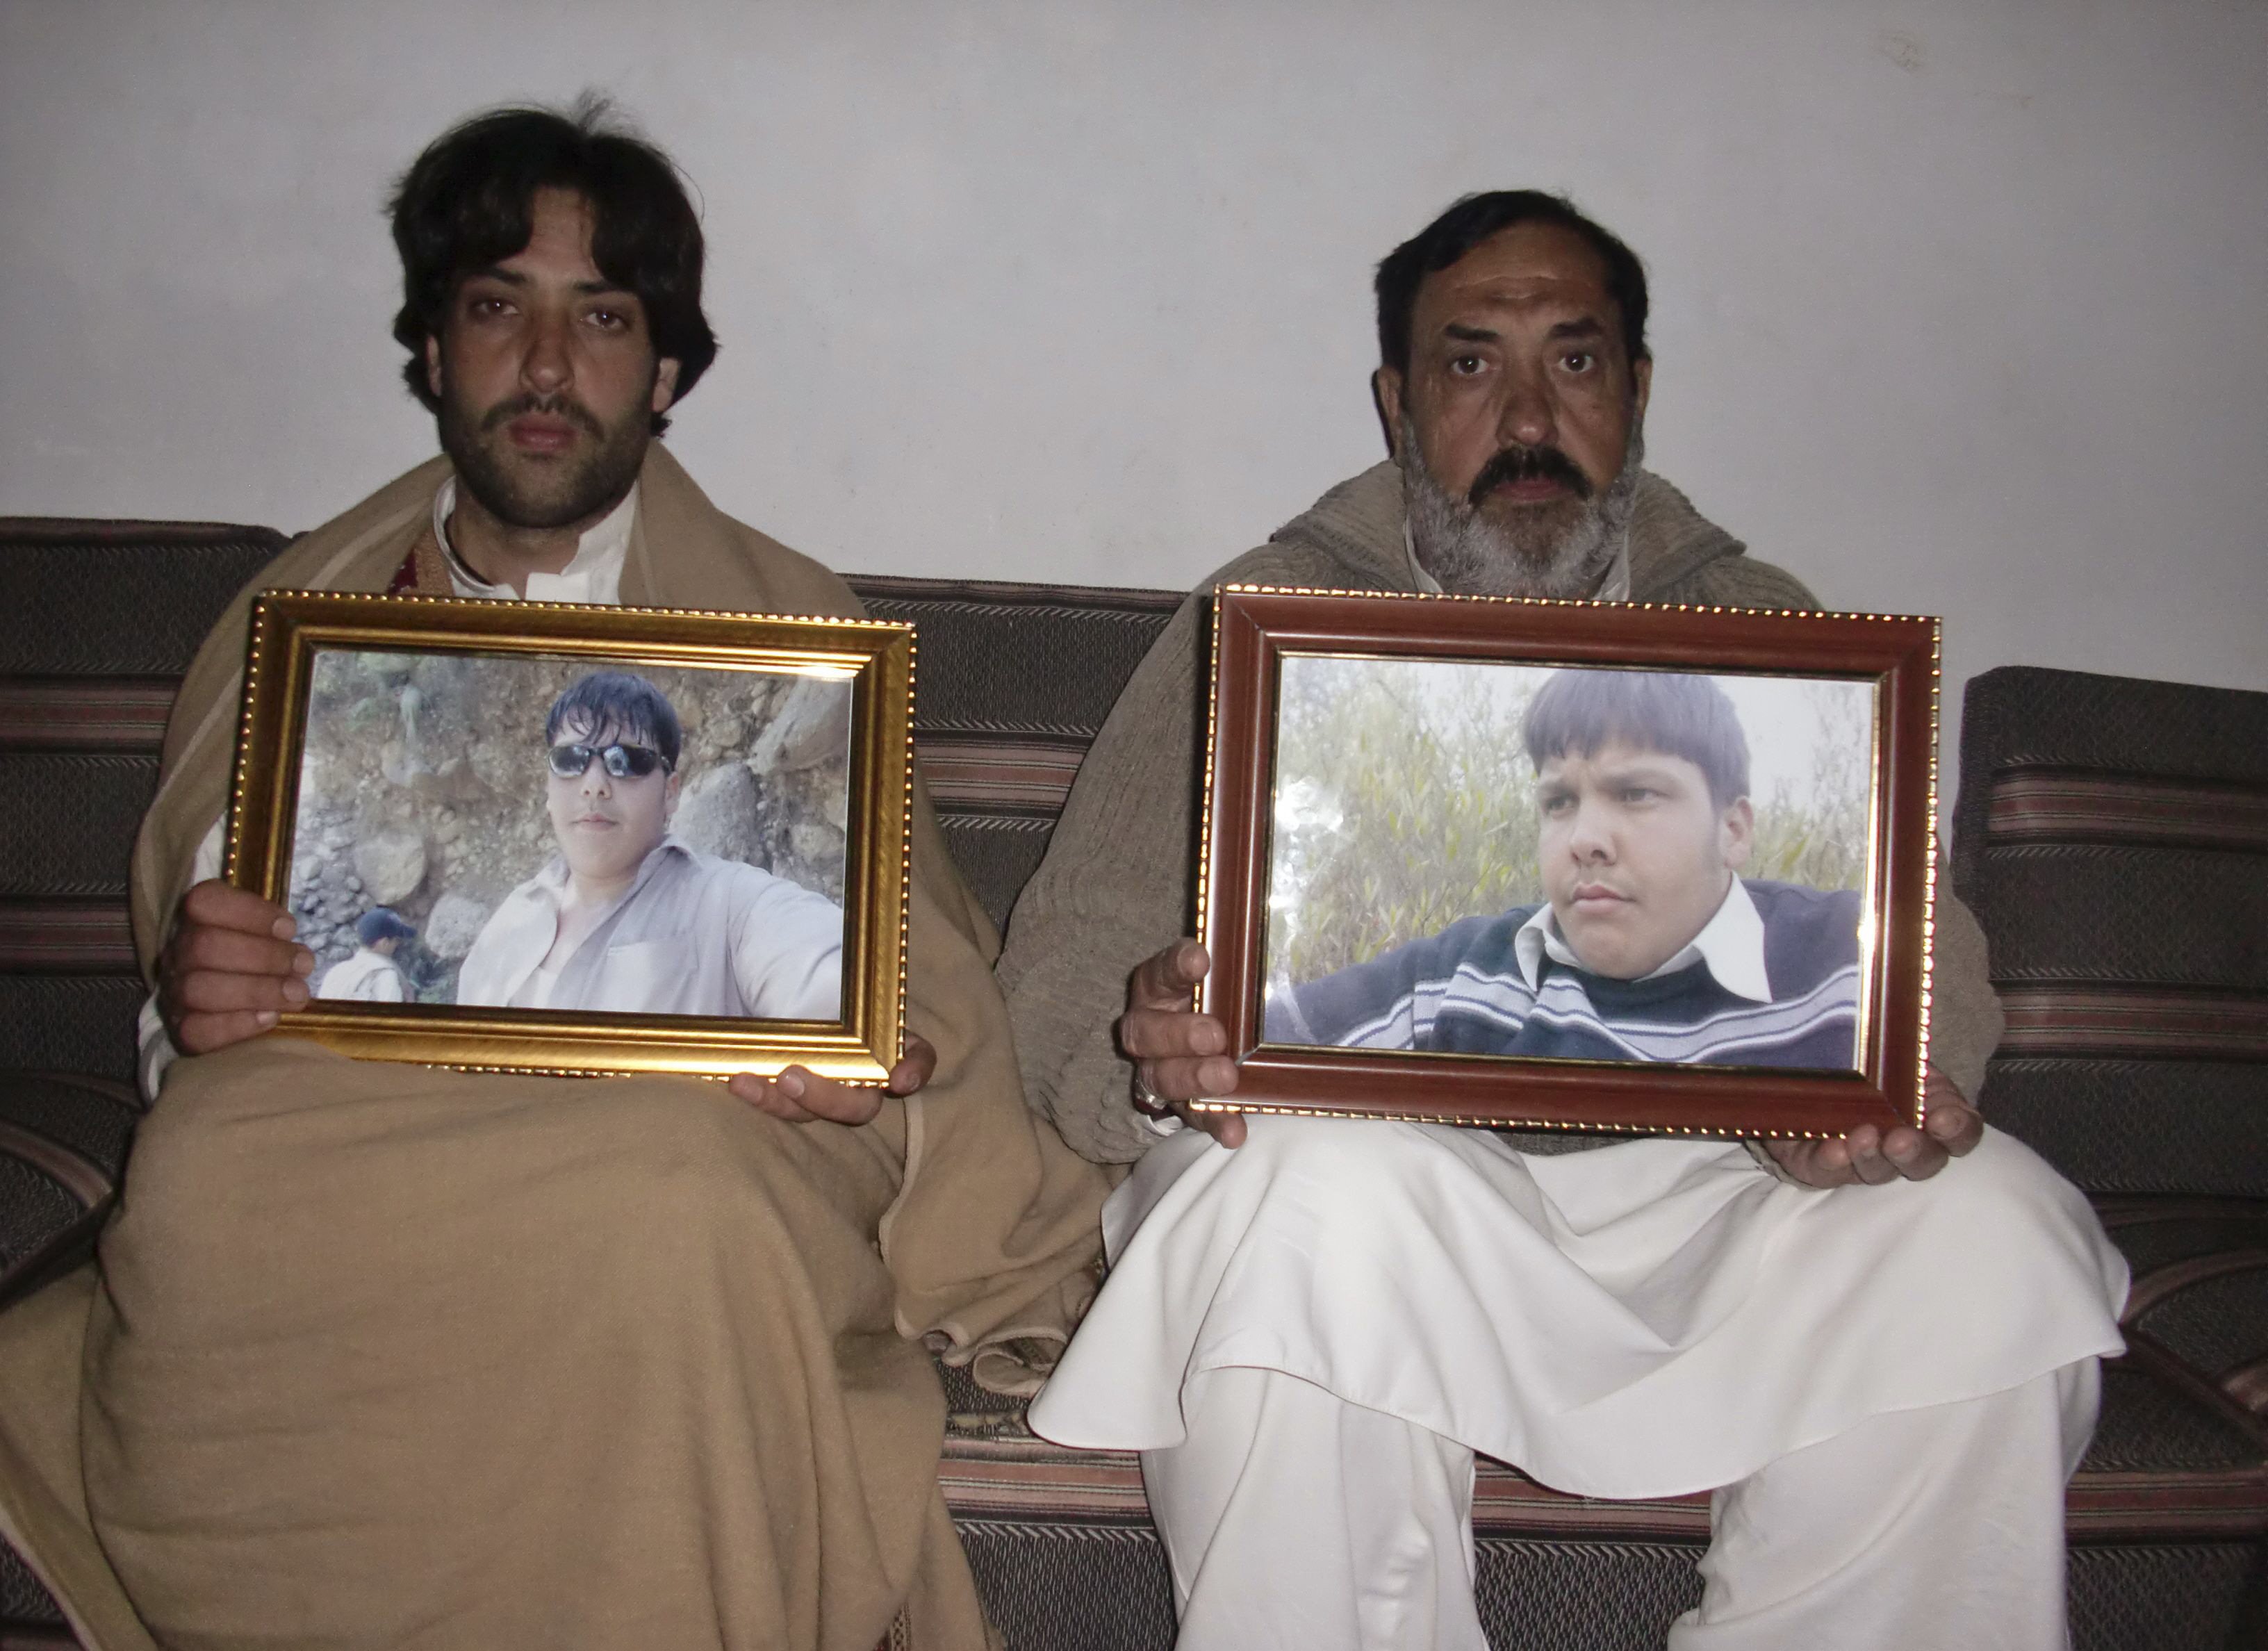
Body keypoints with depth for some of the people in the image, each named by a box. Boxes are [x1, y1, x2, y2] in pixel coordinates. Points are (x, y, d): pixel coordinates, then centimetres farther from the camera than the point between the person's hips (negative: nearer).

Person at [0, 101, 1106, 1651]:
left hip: (688, 1126, -1)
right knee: (201, 1182, -34)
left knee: (681, 1206, -38)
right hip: (339, 1114, 2)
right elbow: (189, 987, 20)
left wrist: (888, 1054, -14)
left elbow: (925, 967, 11)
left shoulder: (799, 631, 13)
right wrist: (194, 993, -6)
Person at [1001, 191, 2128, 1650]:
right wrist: (1156, 1049, -26)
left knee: (1987, 1233, -23)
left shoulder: (1762, 635, 13)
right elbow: (1068, 961, -1)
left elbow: (1913, 944, 7)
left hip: (1687, 1183, 3)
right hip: (1382, 1169, -2)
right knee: (1324, 1191, -35)